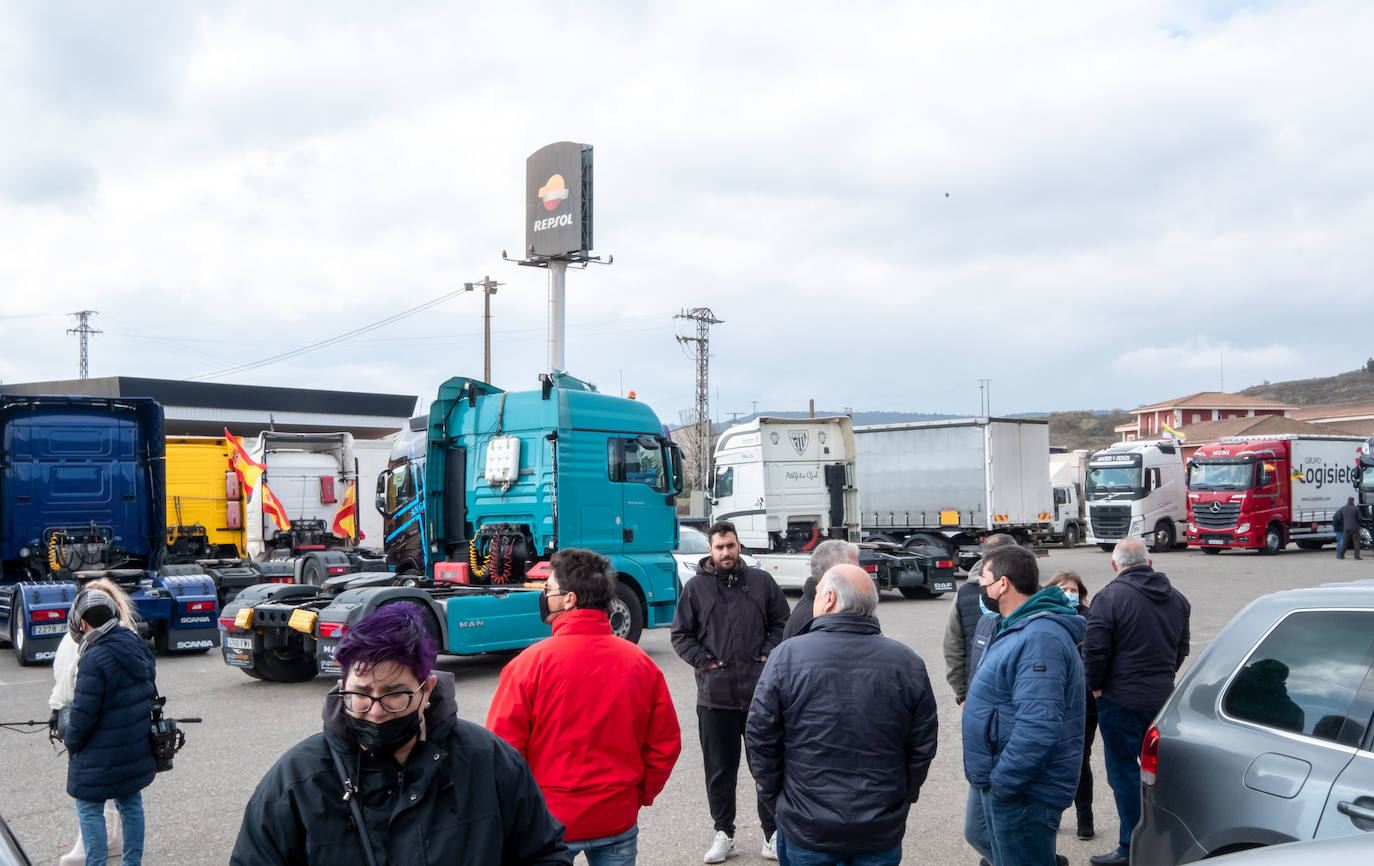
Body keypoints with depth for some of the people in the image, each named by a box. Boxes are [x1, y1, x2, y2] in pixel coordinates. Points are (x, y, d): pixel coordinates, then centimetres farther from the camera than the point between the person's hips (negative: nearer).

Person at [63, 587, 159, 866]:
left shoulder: (94, 659, -23)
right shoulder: (139, 646, 2)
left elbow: (83, 713, -20)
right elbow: (150, 695, 11)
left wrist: (71, 743, -3)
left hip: (101, 756, -8)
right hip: (137, 749, 8)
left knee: (90, 810, 7)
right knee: (131, 803, 18)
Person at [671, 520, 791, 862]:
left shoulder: (761, 581, 4)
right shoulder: (695, 586, 1)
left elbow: (781, 622, 11)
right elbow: (680, 634, 5)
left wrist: (768, 654, -2)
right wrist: (704, 661, -6)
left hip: (760, 692, 0)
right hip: (714, 694, 0)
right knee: (719, 769, 10)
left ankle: (772, 833, 21)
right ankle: (724, 834, 25)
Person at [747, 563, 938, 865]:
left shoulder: (787, 656, -12)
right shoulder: (908, 662, -5)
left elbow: (760, 738, -8)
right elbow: (923, 747, 1)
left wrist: (774, 797, 6)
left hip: (806, 829, -2)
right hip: (883, 830, 2)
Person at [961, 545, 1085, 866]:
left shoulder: (1040, 638, -24)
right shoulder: (1020, 628, 12)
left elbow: (1037, 727, -32)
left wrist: (1000, 780, -25)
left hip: (1024, 792, -11)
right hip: (1003, 782, 11)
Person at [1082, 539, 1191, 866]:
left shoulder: (1110, 596, -15)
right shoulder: (1176, 598, 9)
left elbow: (1094, 649, -18)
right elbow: (1181, 649, 19)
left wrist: (1095, 686, -4)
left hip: (1121, 700, -7)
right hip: (1162, 698, 7)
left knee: (1124, 772, 2)